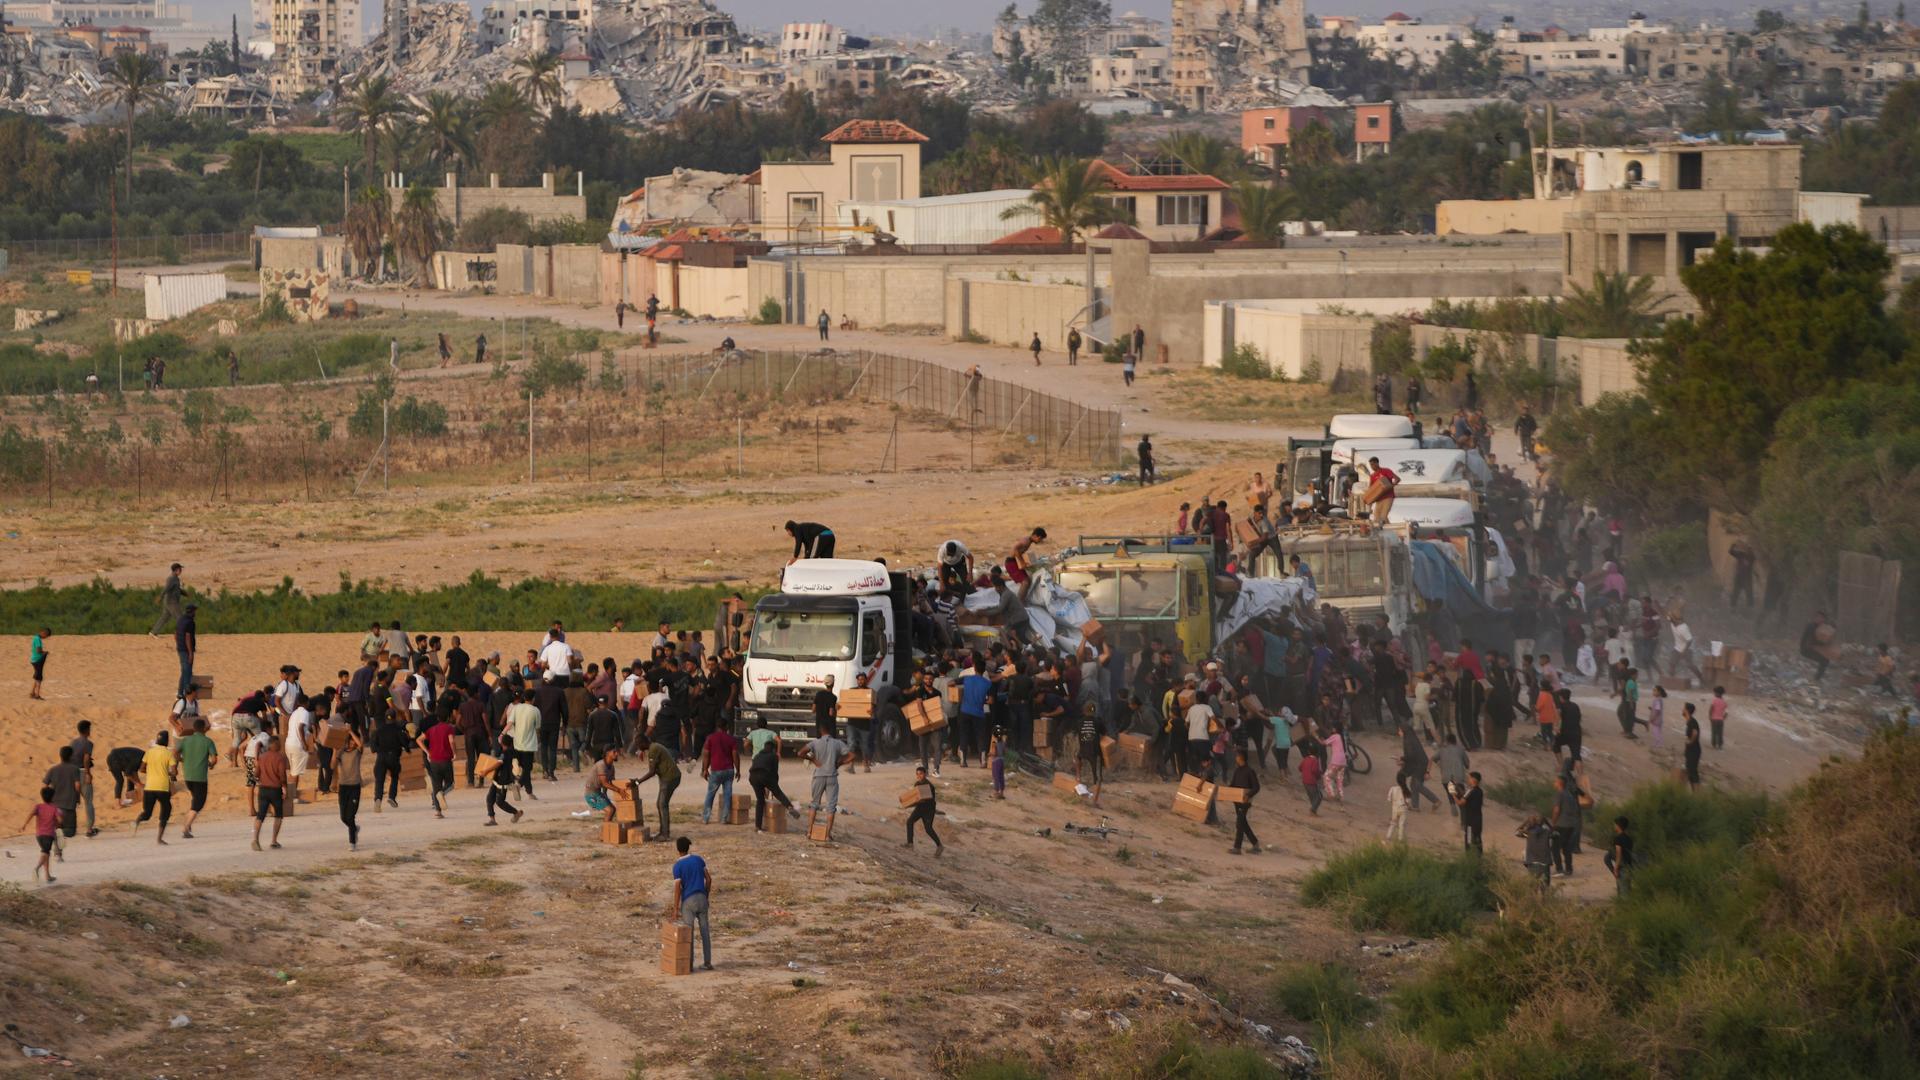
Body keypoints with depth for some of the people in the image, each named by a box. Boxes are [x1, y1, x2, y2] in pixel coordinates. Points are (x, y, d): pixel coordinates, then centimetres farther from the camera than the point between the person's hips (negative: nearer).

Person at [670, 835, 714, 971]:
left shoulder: (677, 866, -9)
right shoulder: (698, 859, 4)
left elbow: (677, 888, -13)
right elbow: (708, 878, 6)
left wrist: (676, 908, -8)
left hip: (688, 901, -4)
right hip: (702, 899, 4)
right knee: (705, 931, 9)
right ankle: (707, 962, 10)